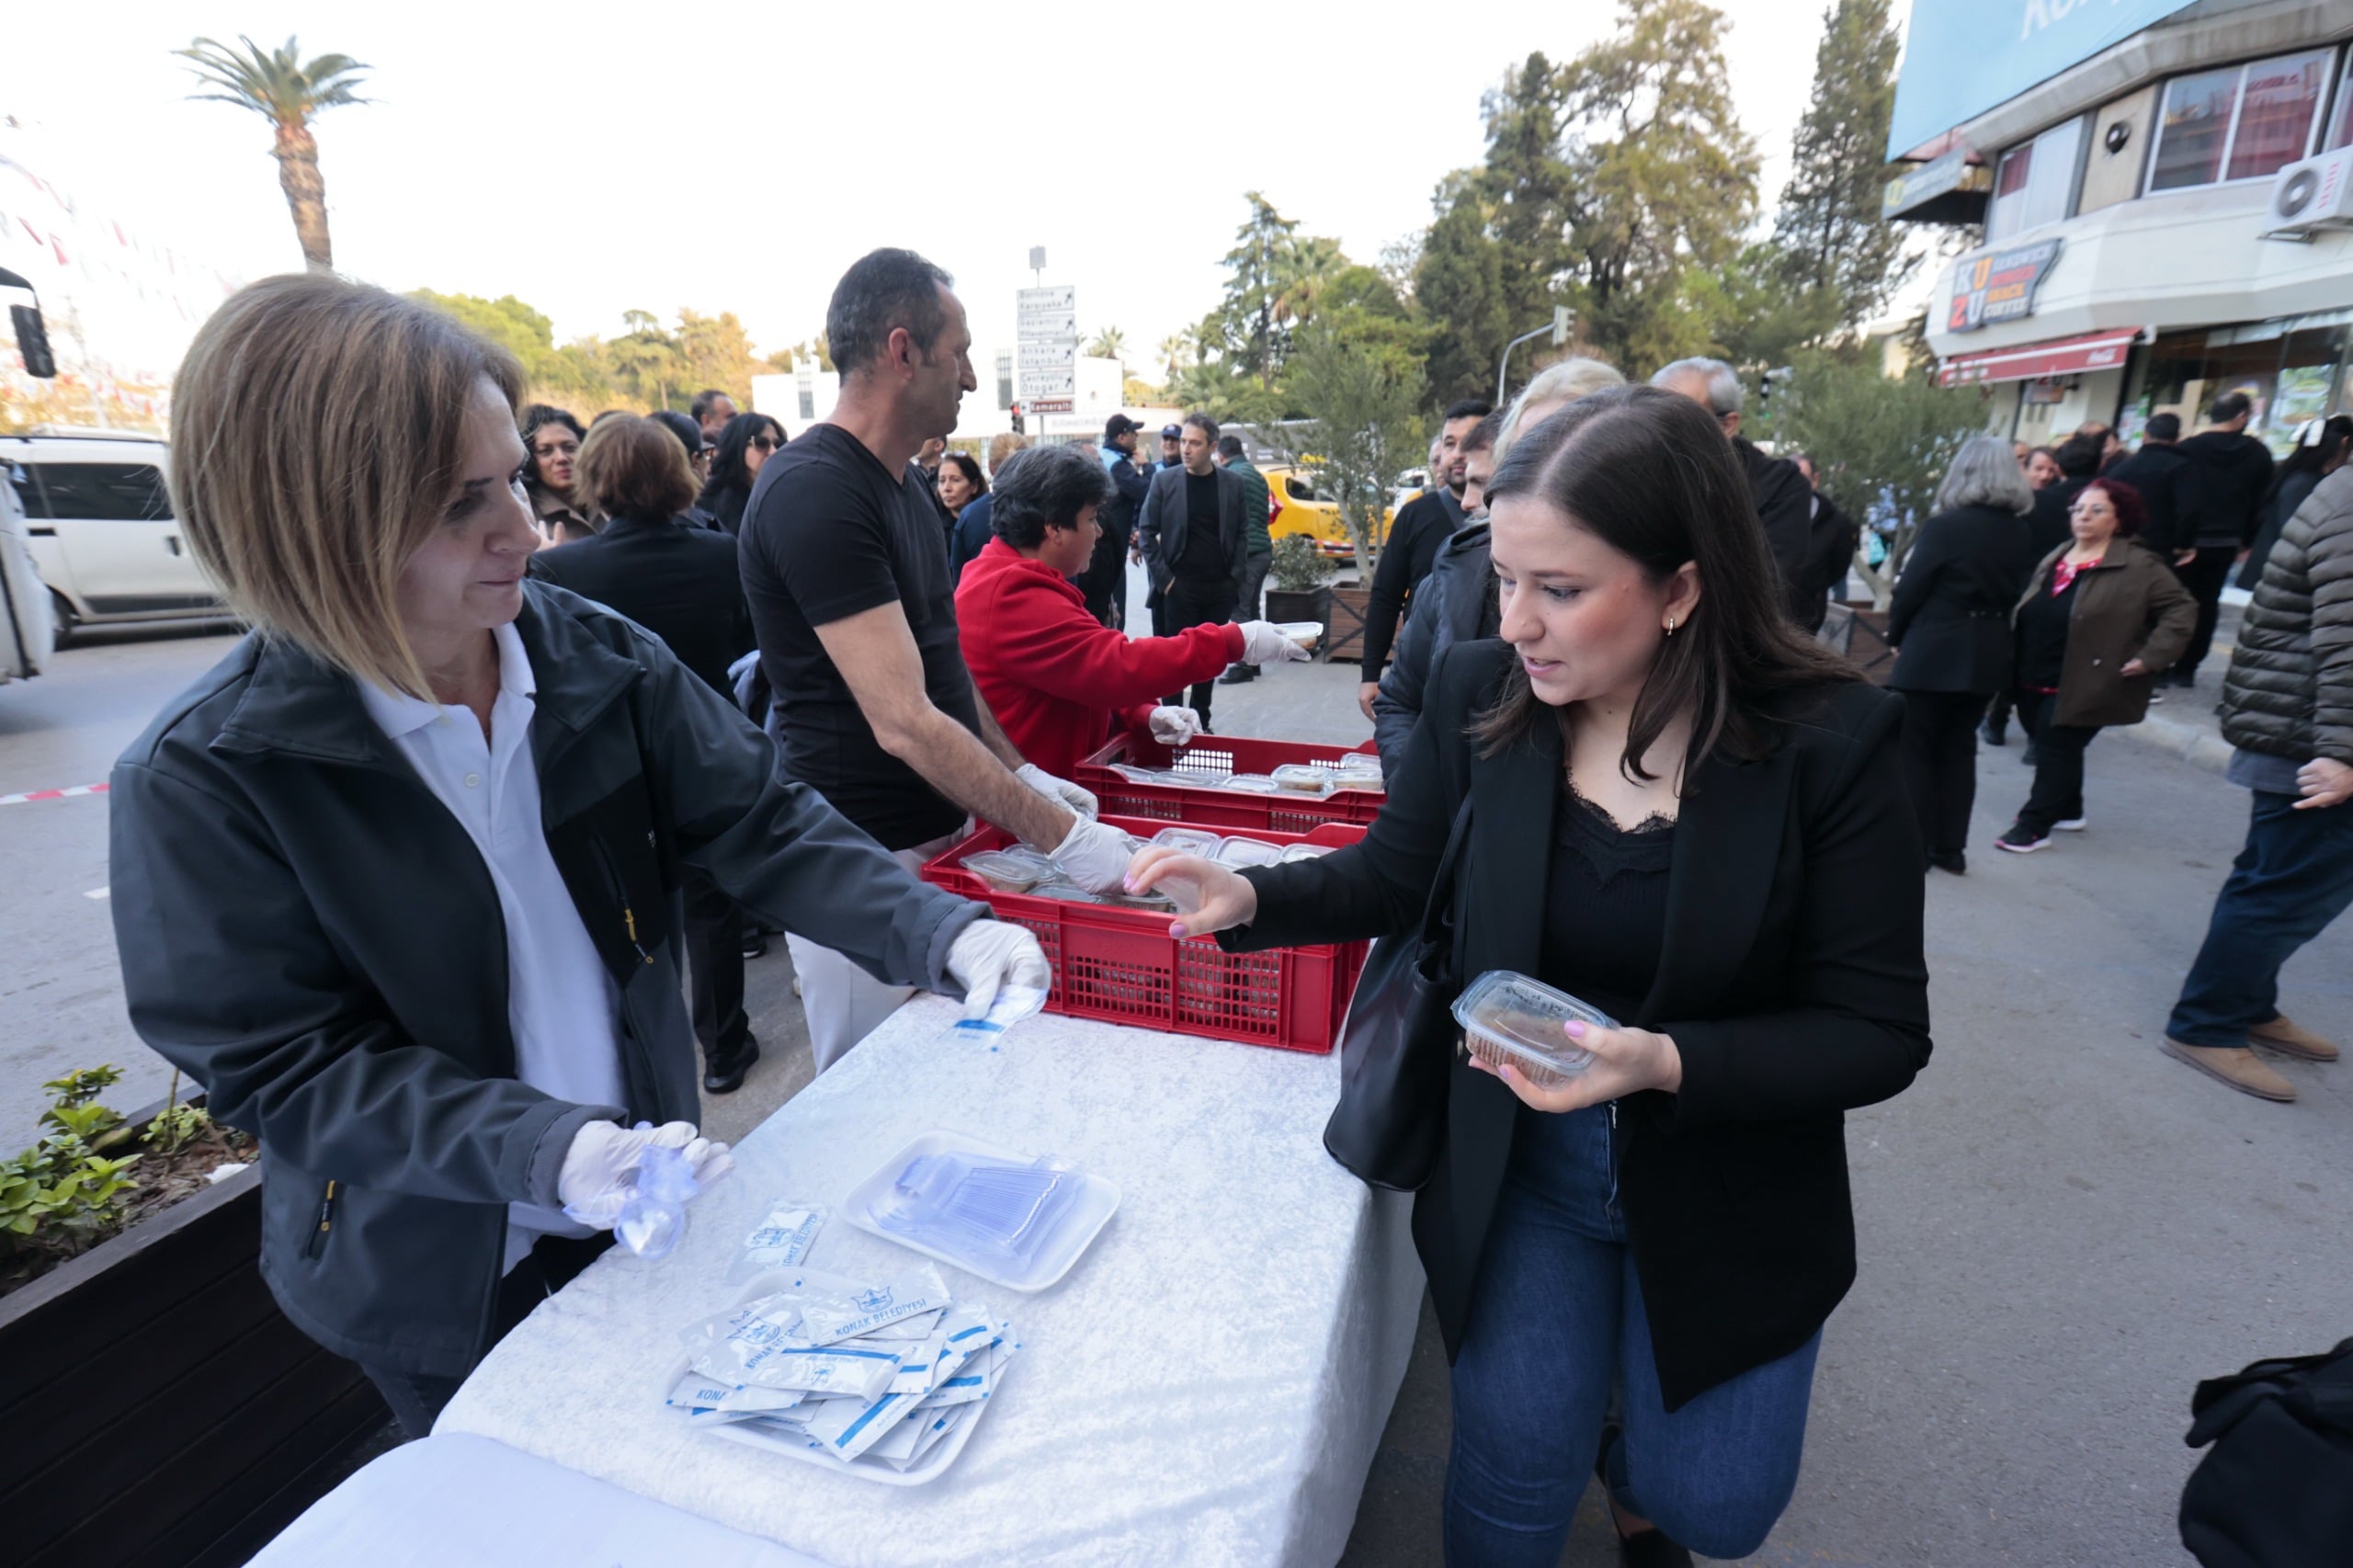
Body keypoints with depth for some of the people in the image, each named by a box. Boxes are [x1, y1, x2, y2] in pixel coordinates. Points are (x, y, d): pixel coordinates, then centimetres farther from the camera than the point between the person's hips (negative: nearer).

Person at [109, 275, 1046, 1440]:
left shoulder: (601, 662, -12)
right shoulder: (201, 781, -20)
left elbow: (761, 824, -12)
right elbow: (287, 1065, -18)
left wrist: (940, 933, -27)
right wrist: (543, 1151, -33)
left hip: (647, 1201, 3)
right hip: (440, 1283, -3)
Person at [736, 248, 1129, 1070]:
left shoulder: (901, 481, 10)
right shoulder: (813, 492, -20)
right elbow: (903, 722, -26)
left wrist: (1021, 772, 7)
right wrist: (1064, 837, -24)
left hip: (931, 835, 8)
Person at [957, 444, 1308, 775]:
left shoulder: (1009, 582, 14)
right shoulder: (1014, 598, -21)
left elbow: (1084, 675, 13)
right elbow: (1116, 666, -27)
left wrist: (1145, 713, -4)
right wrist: (1233, 642, -22)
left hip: (1043, 780, 10)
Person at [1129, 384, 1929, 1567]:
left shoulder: (1827, 742, -19)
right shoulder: (1480, 691, -14)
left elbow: (1879, 1030, -14)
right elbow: (1393, 875, 0)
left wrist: (1665, 1063, -30)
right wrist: (1249, 897, -17)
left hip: (1729, 1188, 0)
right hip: (1520, 1159, 1)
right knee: (1516, 1470, -1)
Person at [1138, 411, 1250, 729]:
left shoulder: (1232, 484, 4)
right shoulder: (1164, 480, -1)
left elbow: (1241, 534, 9)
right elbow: (1147, 532, 0)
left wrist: (1235, 577, -1)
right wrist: (1163, 578, -7)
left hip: (1220, 588, 2)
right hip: (1179, 586, -2)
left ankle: (1201, 722, 19)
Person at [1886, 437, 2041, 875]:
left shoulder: (1945, 526, -14)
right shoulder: (2020, 534, 5)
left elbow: (1911, 588, -11)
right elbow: (2014, 593, 10)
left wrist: (1897, 635, 3)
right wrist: (1986, 631, 18)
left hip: (1934, 652, -6)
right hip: (1987, 654, 6)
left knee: (1915, 749, 4)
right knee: (1959, 749, 14)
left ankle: (1915, 848, 7)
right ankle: (1951, 848, 17)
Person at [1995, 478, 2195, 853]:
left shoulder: (2139, 567, -6)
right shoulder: (2053, 560, 13)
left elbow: (2182, 609, -6)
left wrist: (2150, 657, -14)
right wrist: (2016, 666, 12)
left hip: (2076, 688, -7)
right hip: (2033, 682, 7)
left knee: (2055, 751, -5)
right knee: (2050, 749, 16)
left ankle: (2033, 826, 2)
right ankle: (2068, 812, 33)